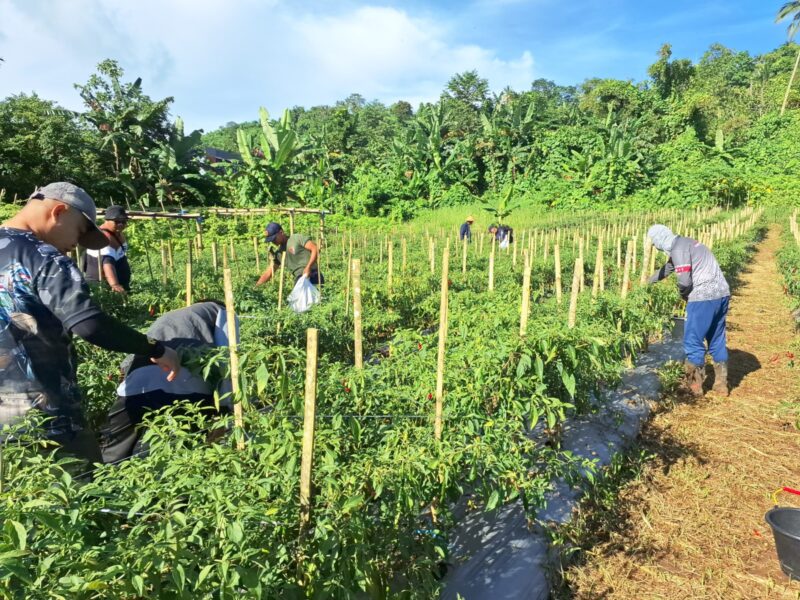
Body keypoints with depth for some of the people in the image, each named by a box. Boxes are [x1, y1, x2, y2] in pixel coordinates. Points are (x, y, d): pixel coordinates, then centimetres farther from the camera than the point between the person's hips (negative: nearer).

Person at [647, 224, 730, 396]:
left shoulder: (678, 248, -11)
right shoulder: (683, 243, 19)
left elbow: (684, 281, -18)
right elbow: (668, 268, 35)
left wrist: (683, 295, 3)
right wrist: (648, 281, 48)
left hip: (704, 297, -9)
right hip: (722, 294, 9)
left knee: (693, 342, 1)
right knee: (717, 340, 17)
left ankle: (695, 387, 10)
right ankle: (721, 384, 24)